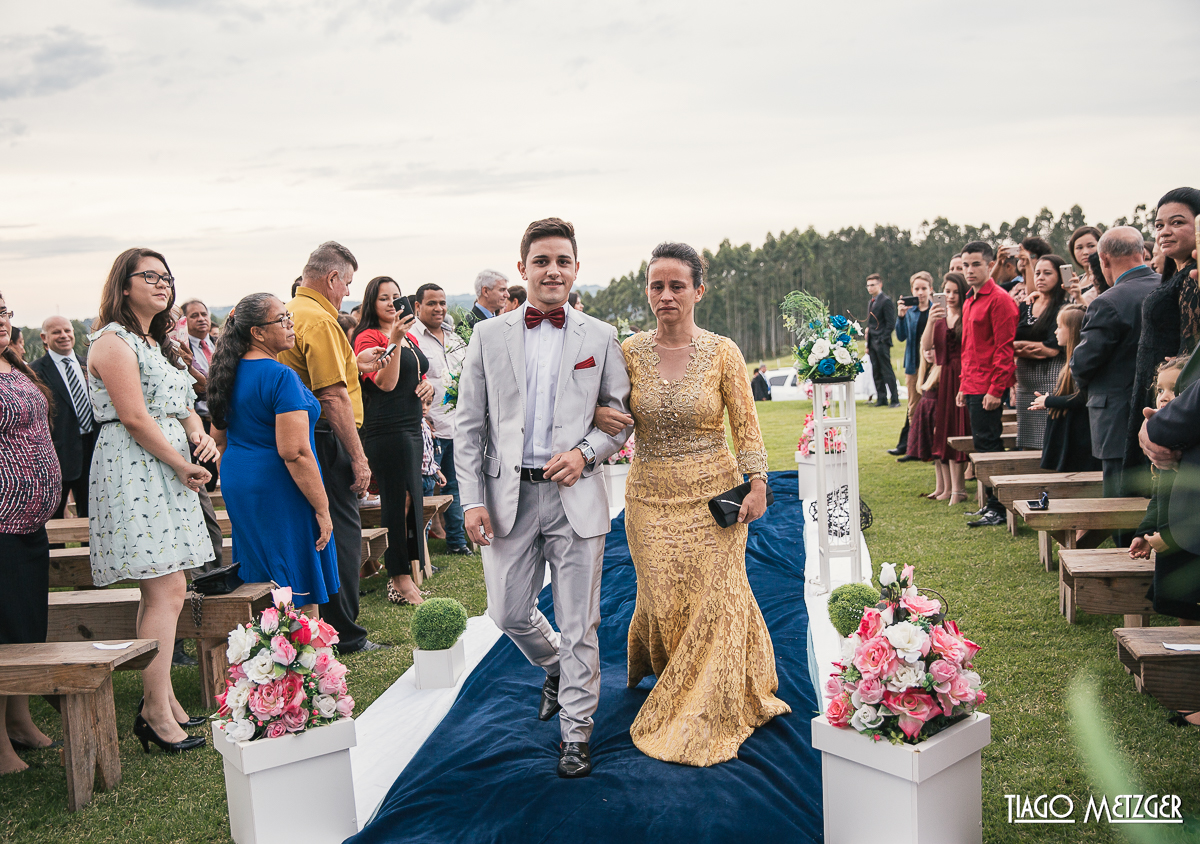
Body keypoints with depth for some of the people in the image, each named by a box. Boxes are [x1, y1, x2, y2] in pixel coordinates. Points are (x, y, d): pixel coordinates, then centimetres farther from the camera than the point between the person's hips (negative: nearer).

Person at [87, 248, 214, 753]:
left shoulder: (156, 342, 21)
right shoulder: (114, 341, -9)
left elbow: (181, 405, 23)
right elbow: (134, 417, -17)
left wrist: (200, 435, 2)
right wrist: (182, 465, -11)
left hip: (164, 473, 10)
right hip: (134, 473, -10)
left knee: (162, 590, 11)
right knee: (167, 590, -13)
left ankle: (161, 698, 18)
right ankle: (156, 714, -8)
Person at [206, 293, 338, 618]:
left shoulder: (232, 373, 9)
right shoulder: (281, 377, -18)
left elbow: (219, 436, 20)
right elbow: (295, 453, -23)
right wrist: (322, 508, -19)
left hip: (237, 486, 9)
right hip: (279, 492, -9)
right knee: (301, 600, -2)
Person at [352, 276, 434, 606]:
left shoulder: (410, 338, 18)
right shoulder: (369, 338, -8)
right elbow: (386, 383, -19)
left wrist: (428, 386, 6)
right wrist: (395, 340, -26)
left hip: (411, 427, 9)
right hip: (387, 429, -9)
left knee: (410, 501, 10)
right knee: (399, 501, -6)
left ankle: (403, 577, 19)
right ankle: (401, 582, 1)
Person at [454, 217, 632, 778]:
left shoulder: (600, 337, 4)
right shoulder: (488, 336, 4)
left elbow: (623, 415, 8)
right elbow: (468, 425, 4)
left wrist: (586, 451, -11)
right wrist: (472, 499, -3)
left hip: (576, 495, -1)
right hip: (509, 494, 1)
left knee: (578, 623, 4)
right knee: (508, 612, 10)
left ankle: (575, 732, 21)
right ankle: (555, 668, 42)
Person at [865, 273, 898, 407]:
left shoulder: (886, 301, -8)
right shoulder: (872, 302, 19)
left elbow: (891, 323, -12)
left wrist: (882, 340, -16)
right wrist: (868, 344, 15)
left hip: (882, 343, -8)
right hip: (873, 343, 8)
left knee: (887, 372, -6)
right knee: (876, 372, 9)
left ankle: (895, 400, -2)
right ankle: (881, 399, 14)